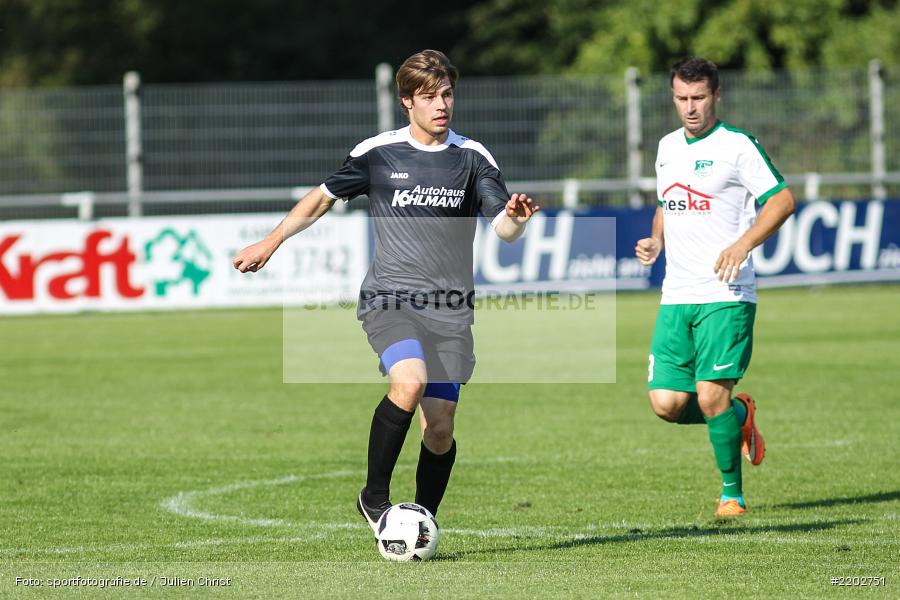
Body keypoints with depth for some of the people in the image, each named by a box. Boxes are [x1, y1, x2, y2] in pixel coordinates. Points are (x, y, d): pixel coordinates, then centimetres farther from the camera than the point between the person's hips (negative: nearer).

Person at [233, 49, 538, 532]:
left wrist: (516, 217, -25)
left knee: (439, 430, -2)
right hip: (388, 300, -2)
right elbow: (323, 197, 17)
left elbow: (503, 229, -2)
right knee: (409, 382, -29)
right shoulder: (377, 153, 3)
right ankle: (374, 498, -13)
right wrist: (269, 243, 19)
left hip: (450, 310, 2)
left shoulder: (472, 157, 5)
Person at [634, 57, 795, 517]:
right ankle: (739, 415, 25)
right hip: (676, 296, 6)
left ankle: (732, 493, 3)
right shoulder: (668, 147, 16)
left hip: (726, 295, -6)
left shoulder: (736, 146, -5)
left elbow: (782, 200, -7)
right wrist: (655, 240, 9)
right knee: (667, 403, -4)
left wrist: (743, 244, -20)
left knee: (711, 395, -15)